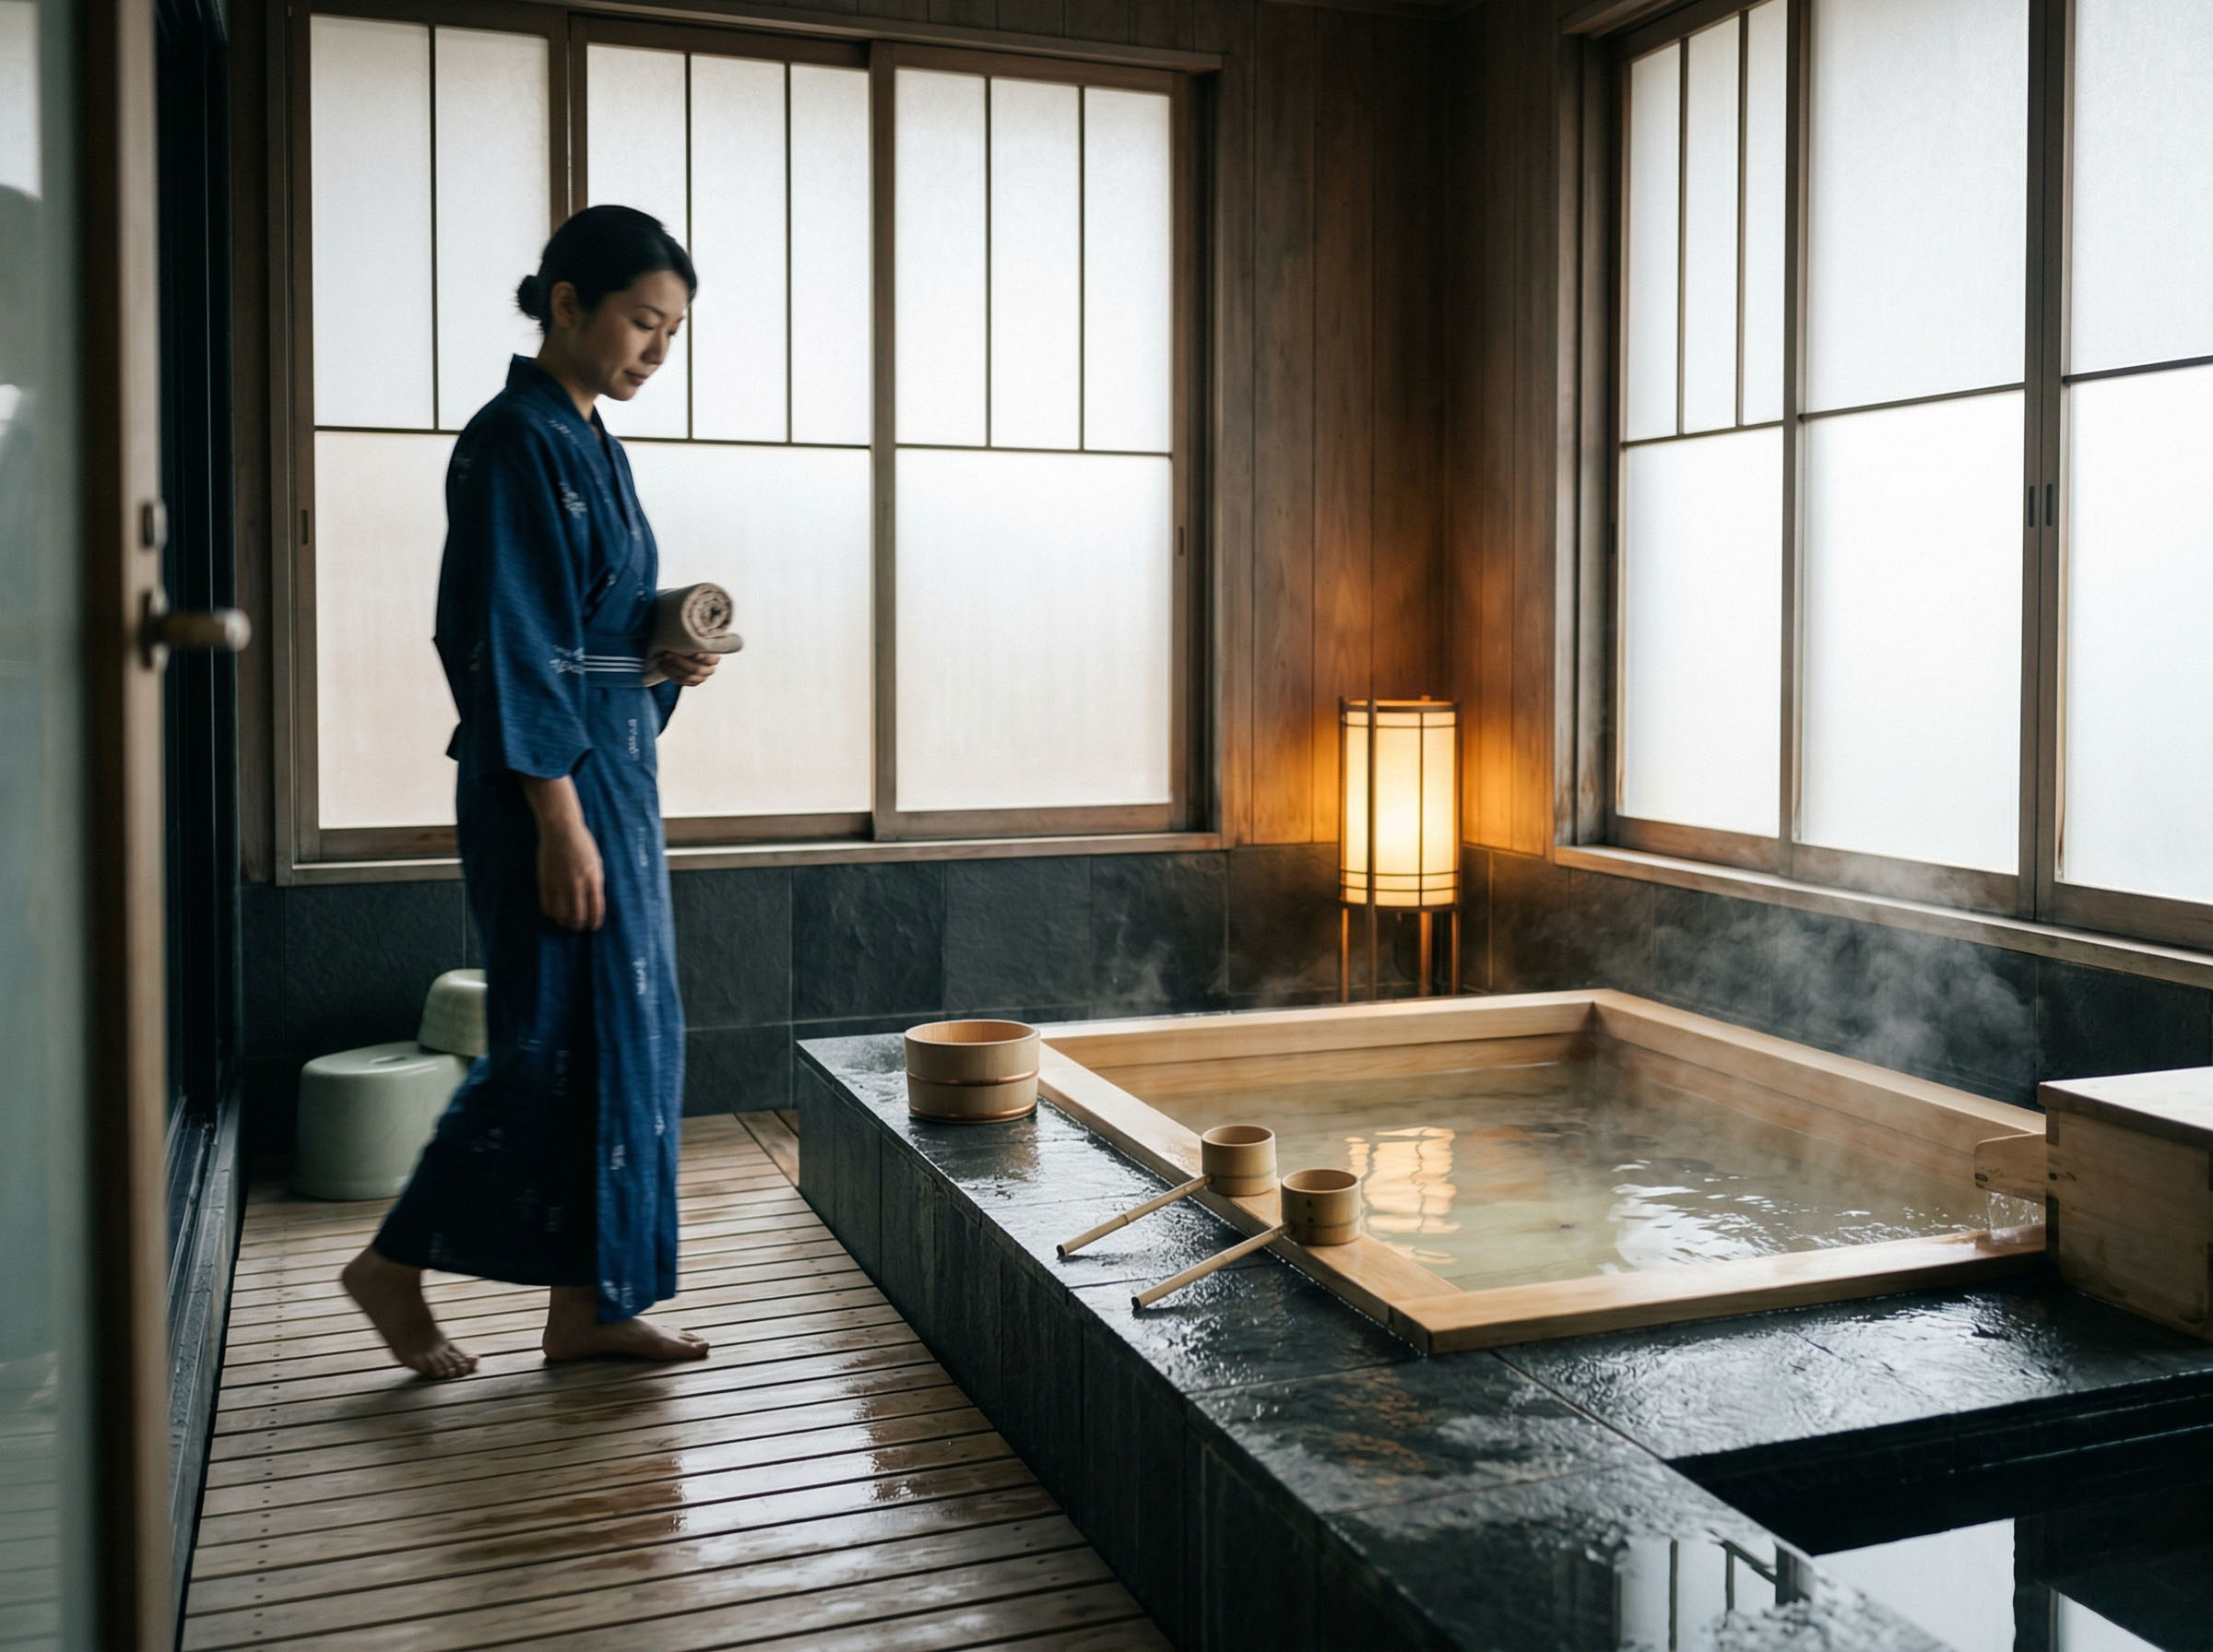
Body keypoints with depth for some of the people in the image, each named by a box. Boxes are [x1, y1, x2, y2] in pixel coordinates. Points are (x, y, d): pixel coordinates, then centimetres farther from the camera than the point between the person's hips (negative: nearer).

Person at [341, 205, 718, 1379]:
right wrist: (559, 819, -21)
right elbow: (506, 643, -18)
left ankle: (586, 1303, 18)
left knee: (629, 1033, 10)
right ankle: (396, 1266, 15)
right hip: (551, 782, -10)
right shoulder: (512, 442, -13)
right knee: (554, 1038, -3)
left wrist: (672, 657, 3)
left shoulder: (590, 444, 16)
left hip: (616, 770, 10)